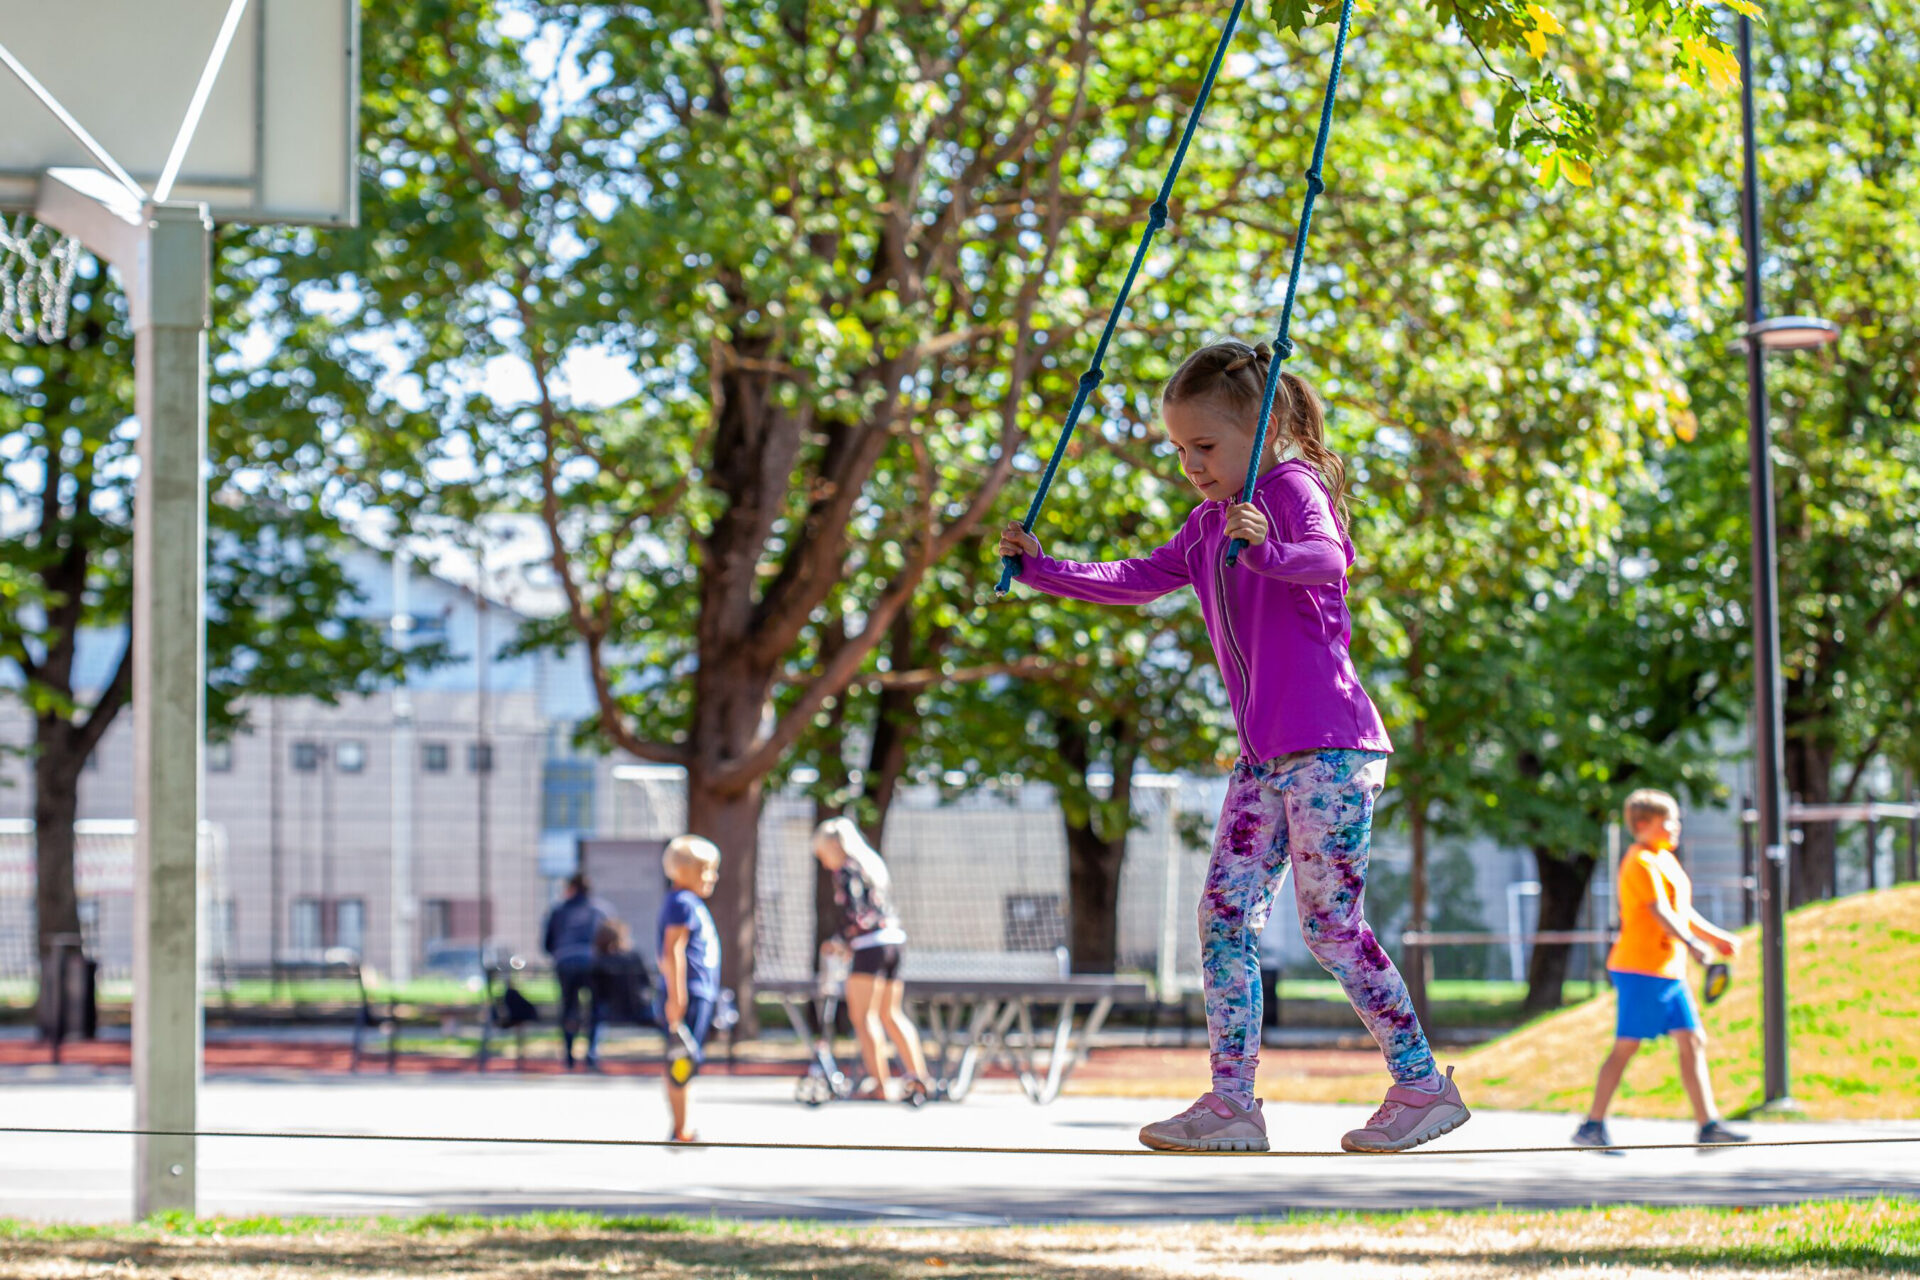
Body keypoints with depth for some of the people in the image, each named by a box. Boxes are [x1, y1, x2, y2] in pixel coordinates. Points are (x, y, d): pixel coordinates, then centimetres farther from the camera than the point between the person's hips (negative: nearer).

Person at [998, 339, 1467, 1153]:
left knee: (1330, 923, -8)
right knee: (1225, 912, 0)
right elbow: (1139, 581, 25)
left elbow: (1329, 558, -29)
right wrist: (1044, 570, 16)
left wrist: (1269, 549, -49)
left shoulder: (1294, 489, -8)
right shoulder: (1208, 525, 17)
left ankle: (1423, 1085, 2)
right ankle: (1231, 1102, 0)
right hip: (1265, 754, 9)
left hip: (1329, 748, -9)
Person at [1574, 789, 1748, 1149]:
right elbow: (1660, 911, -26)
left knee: (1693, 1042, 3)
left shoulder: (1665, 860, 18)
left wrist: (1716, 937, 26)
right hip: (1640, 968, -10)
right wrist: (1692, 943, -38)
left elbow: (1683, 912, 28)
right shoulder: (1642, 863, -12)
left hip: (1669, 971, 10)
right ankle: (1592, 1127, 0)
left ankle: (1708, 1126, 1)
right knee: (1626, 1047, -6)